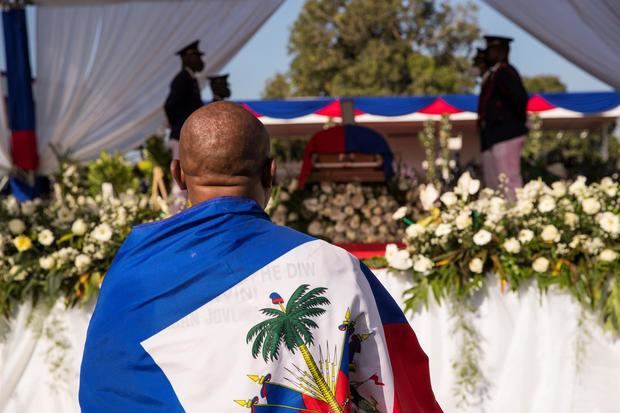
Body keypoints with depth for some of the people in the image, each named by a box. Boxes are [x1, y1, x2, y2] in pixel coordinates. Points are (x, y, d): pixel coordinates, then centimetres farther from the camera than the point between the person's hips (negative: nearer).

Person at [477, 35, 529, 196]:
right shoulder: (493, 74, 20)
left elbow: (520, 97, -21)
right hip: (492, 137, 10)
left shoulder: (505, 72, -9)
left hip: (505, 135, -10)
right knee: (493, 185, 8)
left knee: (508, 183, -12)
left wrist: (518, 121, -10)